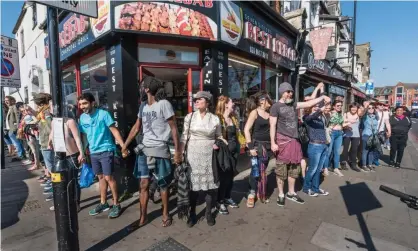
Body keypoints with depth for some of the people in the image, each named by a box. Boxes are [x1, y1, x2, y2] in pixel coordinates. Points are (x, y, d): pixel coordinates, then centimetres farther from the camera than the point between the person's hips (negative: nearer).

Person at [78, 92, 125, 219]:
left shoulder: (103, 114, -11)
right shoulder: (82, 117, 5)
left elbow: (114, 131, -13)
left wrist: (123, 146, -19)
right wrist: (82, 152, 14)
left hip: (106, 150, -6)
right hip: (93, 152, 6)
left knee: (108, 177, -4)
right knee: (101, 177, 16)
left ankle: (116, 204, 10)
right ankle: (103, 203, 29)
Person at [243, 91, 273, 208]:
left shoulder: (269, 113, 10)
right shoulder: (254, 112, -8)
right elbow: (246, 130, -14)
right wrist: (251, 147, -19)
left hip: (267, 145, 5)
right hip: (257, 145, -5)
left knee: (262, 170, 13)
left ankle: (260, 193, 27)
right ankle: (252, 194, 14)